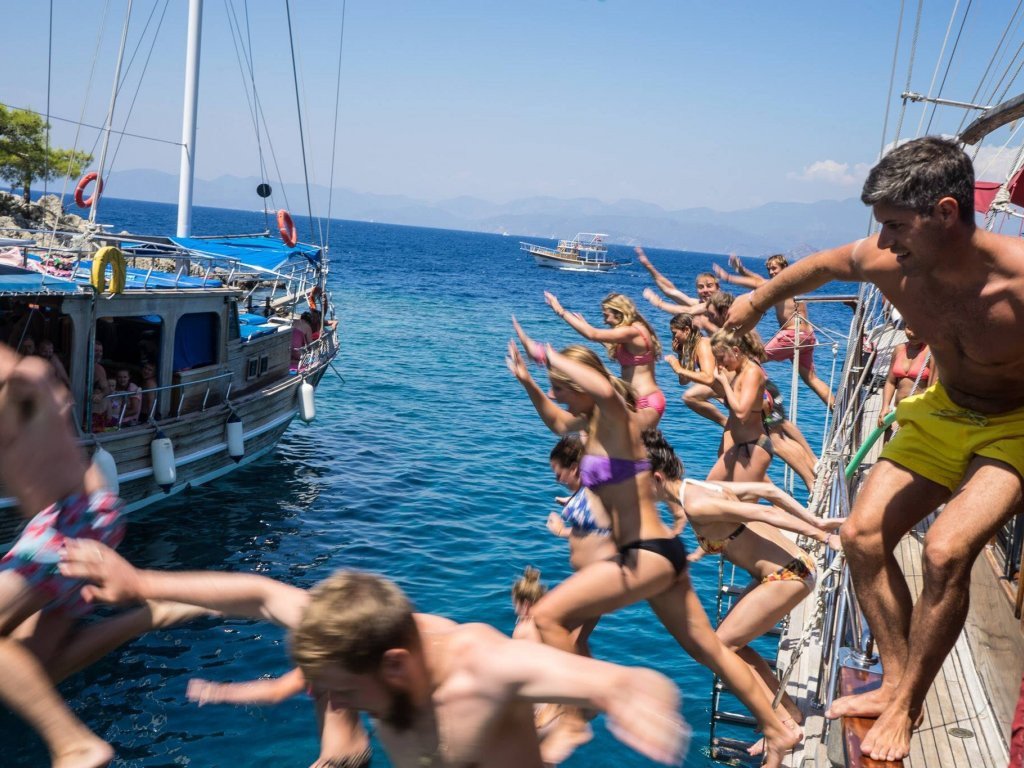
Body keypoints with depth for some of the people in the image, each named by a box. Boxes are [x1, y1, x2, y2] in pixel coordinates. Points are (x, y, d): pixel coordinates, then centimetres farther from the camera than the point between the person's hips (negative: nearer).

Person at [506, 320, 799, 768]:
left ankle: (572, 719, -4)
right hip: (654, 552, 11)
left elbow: (604, 389, -41)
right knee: (706, 649, 19)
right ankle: (777, 732, 30)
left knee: (547, 616, -14)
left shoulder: (614, 418, -15)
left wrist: (546, 355, -30)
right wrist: (526, 381, 23)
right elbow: (557, 423, 34)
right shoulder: (593, 421, 11)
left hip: (649, 554, -11)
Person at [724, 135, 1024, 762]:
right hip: (944, 411, 6)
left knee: (946, 551, -24)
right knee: (864, 534, -3)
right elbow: (820, 267, 4)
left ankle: (906, 705, -3)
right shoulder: (888, 263, -19)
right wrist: (759, 300, 19)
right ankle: (896, 684, 9)